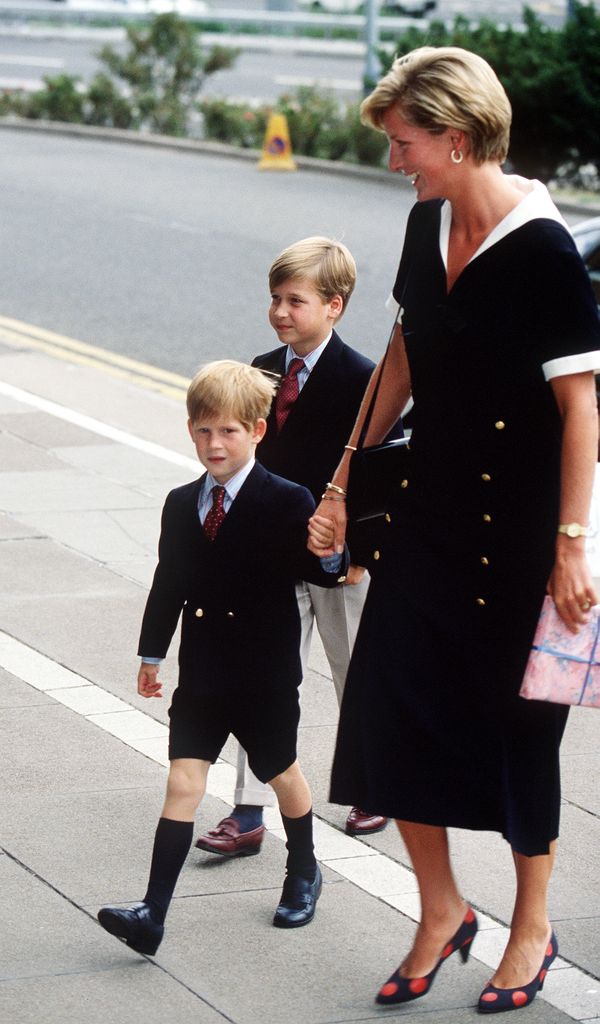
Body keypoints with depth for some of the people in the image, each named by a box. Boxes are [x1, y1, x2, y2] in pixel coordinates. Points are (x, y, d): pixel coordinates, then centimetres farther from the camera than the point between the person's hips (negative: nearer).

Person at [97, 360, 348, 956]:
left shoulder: (287, 504, -12)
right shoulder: (181, 505, 4)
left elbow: (321, 575, -13)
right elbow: (168, 583, 12)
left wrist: (326, 554, -35)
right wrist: (152, 654, 16)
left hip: (266, 678, -3)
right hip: (201, 677, 3)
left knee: (282, 774, 17)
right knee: (182, 784, -4)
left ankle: (303, 875, 41)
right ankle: (153, 914, -9)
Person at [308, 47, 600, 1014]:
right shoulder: (429, 226, 3)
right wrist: (349, 473, 18)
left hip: (518, 525, -7)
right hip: (431, 503, 7)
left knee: (515, 719, 5)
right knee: (389, 704, 5)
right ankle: (441, 912, 23)